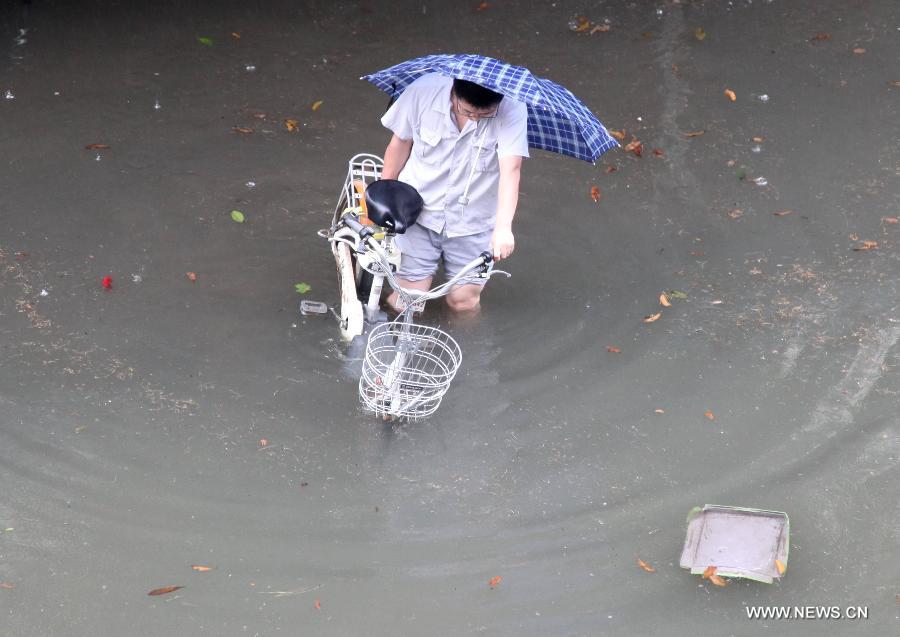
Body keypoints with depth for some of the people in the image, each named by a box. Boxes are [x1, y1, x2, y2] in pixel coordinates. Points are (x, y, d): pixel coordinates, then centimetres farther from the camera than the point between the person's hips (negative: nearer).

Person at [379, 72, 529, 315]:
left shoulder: (511, 110, -22)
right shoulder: (424, 90, -18)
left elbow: (510, 170, -31)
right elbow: (400, 145, -3)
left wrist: (503, 227, -44)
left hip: (472, 222, 0)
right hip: (418, 214, 0)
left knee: (463, 302, -1)